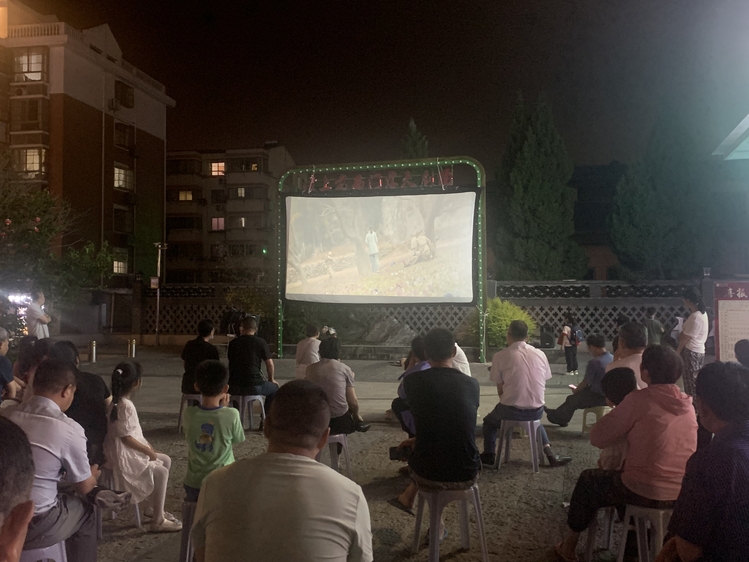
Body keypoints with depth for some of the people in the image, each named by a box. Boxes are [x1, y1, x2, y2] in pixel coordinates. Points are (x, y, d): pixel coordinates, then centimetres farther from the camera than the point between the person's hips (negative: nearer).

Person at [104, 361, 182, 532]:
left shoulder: (119, 401, 7)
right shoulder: (126, 406, -24)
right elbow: (126, 437, -24)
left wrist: (147, 445, 10)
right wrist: (148, 451, -13)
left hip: (130, 452, 10)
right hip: (124, 457, -10)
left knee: (166, 461, 13)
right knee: (160, 472, -11)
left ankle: (156, 508, 22)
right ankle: (158, 521, -3)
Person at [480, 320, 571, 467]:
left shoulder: (500, 356, -8)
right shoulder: (540, 354, 2)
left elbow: (500, 389, -1)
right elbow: (542, 384, 9)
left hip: (511, 410, -3)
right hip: (537, 410, 3)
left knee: (489, 421, 29)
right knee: (535, 417, 39)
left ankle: (489, 456, 30)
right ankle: (550, 454, 30)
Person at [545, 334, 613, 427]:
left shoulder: (594, 362, -23)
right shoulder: (613, 359, 1)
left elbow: (585, 382, -11)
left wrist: (575, 391, 10)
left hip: (599, 397, -8)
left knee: (572, 400, 14)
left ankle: (559, 418, 39)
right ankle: (558, 415, 34)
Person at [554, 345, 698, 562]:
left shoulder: (639, 399, -16)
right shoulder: (687, 403, 2)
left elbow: (598, 438, -11)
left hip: (645, 492, -6)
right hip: (683, 494, 6)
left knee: (588, 480, 20)